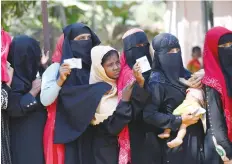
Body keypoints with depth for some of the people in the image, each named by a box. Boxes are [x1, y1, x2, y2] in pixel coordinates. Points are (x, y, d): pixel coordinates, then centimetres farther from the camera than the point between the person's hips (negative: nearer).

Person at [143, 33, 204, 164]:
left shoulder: (184, 74, 8)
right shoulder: (157, 82, -12)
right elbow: (148, 115, -18)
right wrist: (179, 121, -20)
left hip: (195, 137, 6)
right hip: (174, 141, -6)